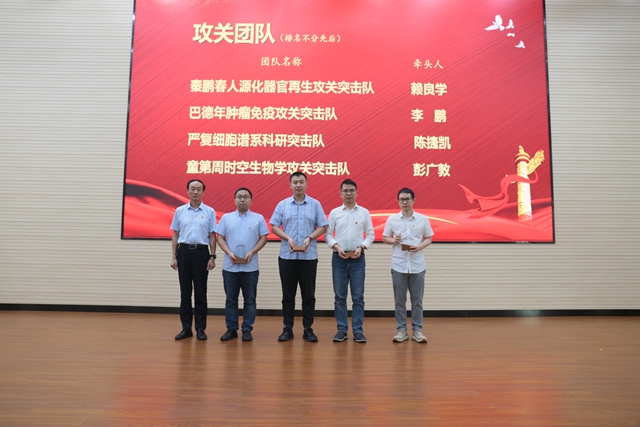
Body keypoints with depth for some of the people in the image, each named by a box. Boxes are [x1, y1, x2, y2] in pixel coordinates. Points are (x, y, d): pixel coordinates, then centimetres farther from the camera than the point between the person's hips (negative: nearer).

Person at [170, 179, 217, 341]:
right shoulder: (180, 211, 7)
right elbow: (175, 235, 8)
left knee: (200, 292, 3)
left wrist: (212, 257, -4)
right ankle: (186, 328, 14)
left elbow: (212, 236, 2)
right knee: (185, 291, 6)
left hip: (201, 252, -1)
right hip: (184, 252, 2)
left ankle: (200, 328, 12)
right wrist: (173, 257, 2)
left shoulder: (209, 212, 2)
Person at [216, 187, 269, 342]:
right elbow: (220, 238, 5)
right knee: (230, 299, 8)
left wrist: (252, 252, -13)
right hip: (230, 266, 1)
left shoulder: (258, 218, 4)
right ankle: (231, 329, 17)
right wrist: (229, 253, -11)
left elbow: (263, 238, 1)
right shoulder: (226, 218, 7)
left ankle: (247, 329, 13)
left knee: (250, 300, 4)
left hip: (250, 267, -1)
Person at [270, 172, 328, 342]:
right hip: (287, 256, 1)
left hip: (309, 256, -1)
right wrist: (288, 238, -13)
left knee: (308, 294, 4)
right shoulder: (282, 205, 5)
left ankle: (308, 329, 15)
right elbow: (274, 227, 3)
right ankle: (287, 328, 16)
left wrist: (310, 238, -15)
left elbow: (322, 227, 1)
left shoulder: (315, 204, 3)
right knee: (288, 294, 7)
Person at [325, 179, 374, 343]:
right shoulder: (334, 212, 5)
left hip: (357, 258, 0)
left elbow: (370, 234, 5)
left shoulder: (364, 212, 5)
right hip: (339, 258, 0)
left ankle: (358, 330, 11)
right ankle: (342, 329, 14)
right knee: (340, 296, 5)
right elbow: (328, 234, 4)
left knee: (358, 297, 2)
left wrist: (361, 247, -10)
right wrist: (336, 247, -12)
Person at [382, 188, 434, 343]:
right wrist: (394, 240, -14)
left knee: (417, 300, 6)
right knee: (400, 300, 6)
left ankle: (417, 330, 17)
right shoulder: (392, 219, 1)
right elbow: (384, 238, 7)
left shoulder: (423, 219, 1)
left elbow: (429, 239, 7)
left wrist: (420, 246, -13)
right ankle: (401, 330, 16)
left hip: (417, 266, 0)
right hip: (398, 265, 0)